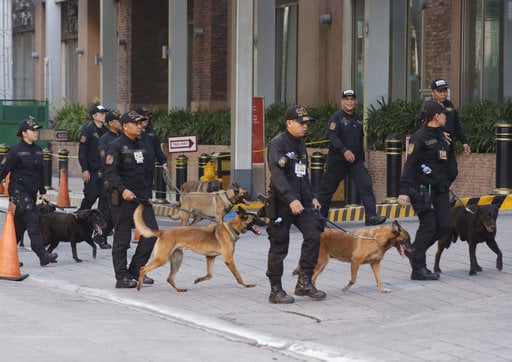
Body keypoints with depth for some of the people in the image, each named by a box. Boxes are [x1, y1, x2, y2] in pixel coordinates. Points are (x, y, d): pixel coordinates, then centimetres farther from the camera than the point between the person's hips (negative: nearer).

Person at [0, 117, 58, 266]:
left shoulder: (38, 150, 12)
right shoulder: (16, 151, -11)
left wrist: (43, 192, 24)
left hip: (31, 192, 8)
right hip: (19, 191, -8)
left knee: (20, 225, 12)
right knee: (33, 221, -15)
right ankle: (43, 255, -21)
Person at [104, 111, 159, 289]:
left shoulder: (141, 146, 17)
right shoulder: (116, 146, -8)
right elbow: (110, 172, -17)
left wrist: (148, 193, 21)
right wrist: (123, 190, -29)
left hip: (142, 198, 8)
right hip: (123, 199, -8)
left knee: (152, 231, 0)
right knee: (122, 239, -2)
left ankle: (136, 270, 10)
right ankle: (122, 278, 4)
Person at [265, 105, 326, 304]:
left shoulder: (301, 143, 16)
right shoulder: (278, 143, -12)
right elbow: (277, 174, -24)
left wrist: (311, 196, 21)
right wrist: (291, 199, -32)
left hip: (302, 201, 8)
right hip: (281, 203, -7)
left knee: (313, 236, -5)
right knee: (279, 246, 0)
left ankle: (304, 283, 3)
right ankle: (276, 291, 8)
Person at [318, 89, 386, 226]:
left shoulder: (357, 119, 15)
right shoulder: (336, 117, -6)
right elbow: (332, 137, -20)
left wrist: (361, 158, 22)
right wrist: (344, 151, -33)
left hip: (356, 161, 5)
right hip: (337, 160, -5)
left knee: (366, 184, -12)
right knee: (327, 189, 4)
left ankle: (371, 216, -17)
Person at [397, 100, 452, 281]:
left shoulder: (440, 135, 14)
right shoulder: (420, 137, -12)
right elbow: (409, 165, -16)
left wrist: (446, 186, 25)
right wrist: (403, 191, -22)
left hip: (439, 189, 8)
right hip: (422, 189, -8)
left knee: (445, 225, 2)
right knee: (428, 226, -6)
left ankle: (414, 251, 21)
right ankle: (418, 269, 3)